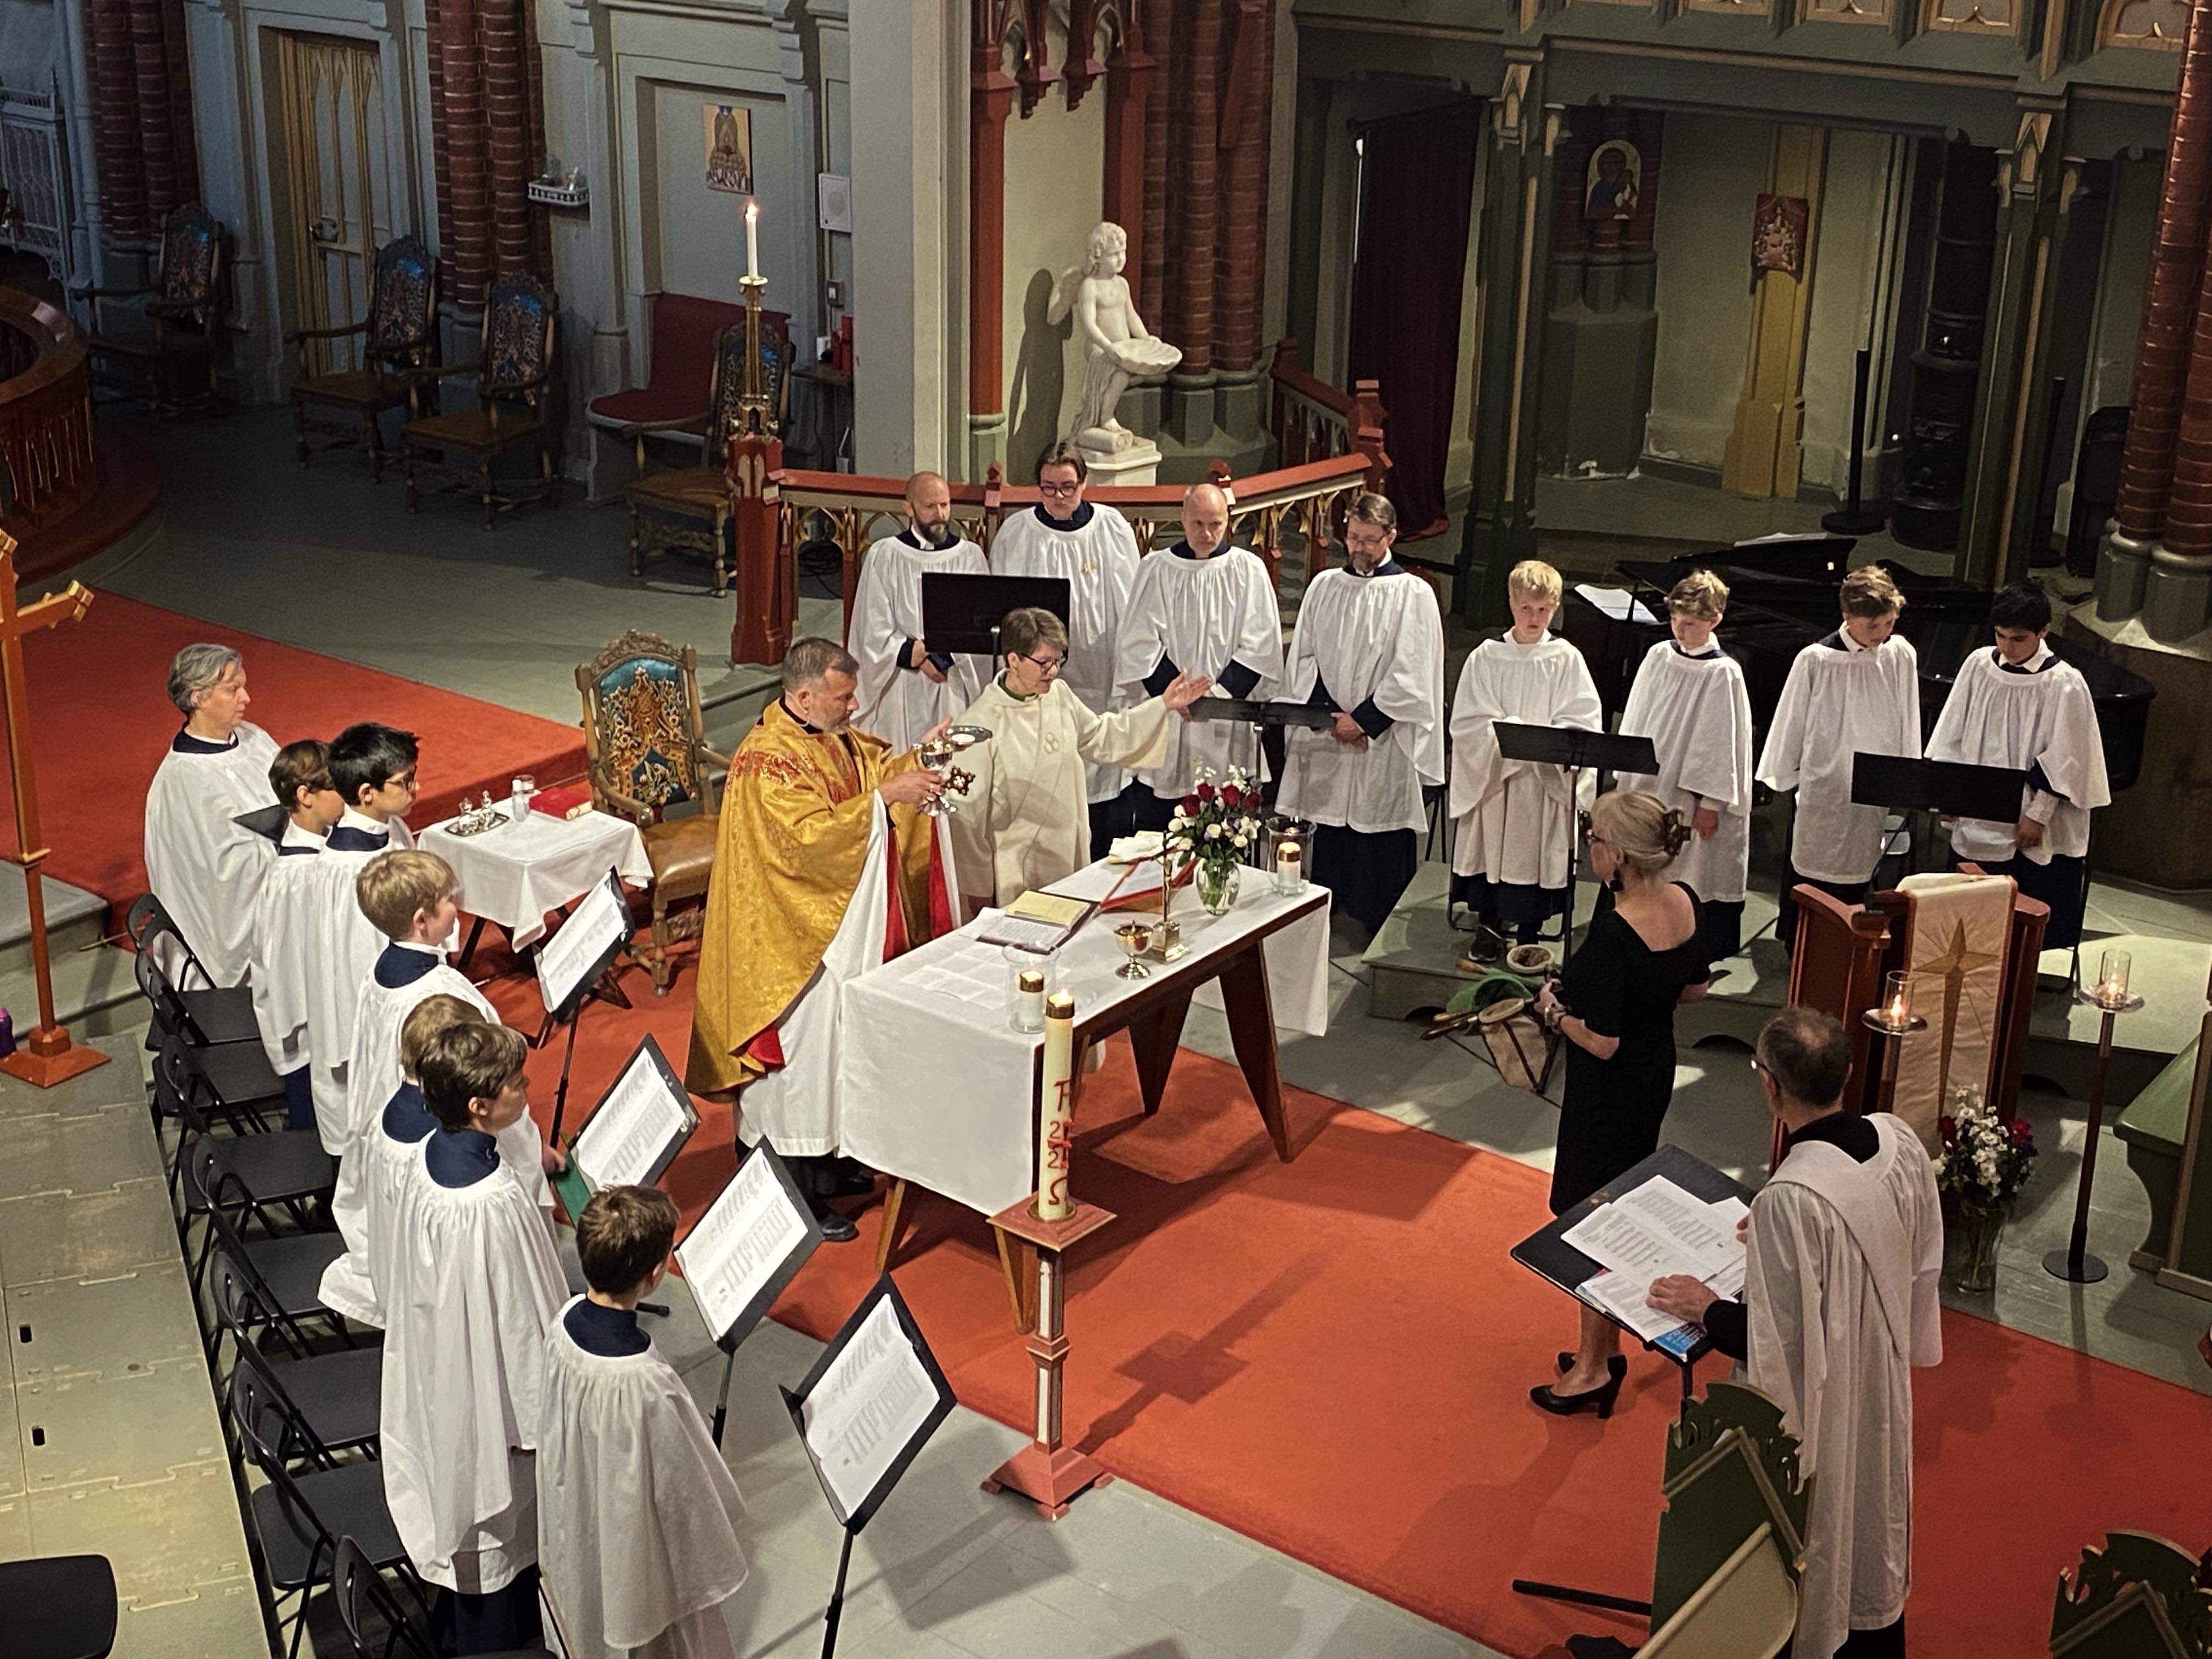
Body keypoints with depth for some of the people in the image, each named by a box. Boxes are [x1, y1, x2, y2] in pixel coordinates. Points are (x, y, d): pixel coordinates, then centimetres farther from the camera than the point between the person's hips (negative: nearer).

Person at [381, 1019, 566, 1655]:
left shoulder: (432, 1156, -9)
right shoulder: (495, 1203, -35)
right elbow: (518, 1317, -25)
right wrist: (539, 1412, -13)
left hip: (440, 1361, 8)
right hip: (489, 1384, -8)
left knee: (460, 1495, 27)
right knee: (498, 1506, 14)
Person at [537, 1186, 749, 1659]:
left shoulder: (567, 1322, -18)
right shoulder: (645, 1384, -40)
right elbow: (679, 1489, -25)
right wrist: (710, 1552, -8)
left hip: (580, 1519, 7)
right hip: (642, 1542, -7)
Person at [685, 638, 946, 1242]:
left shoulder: (837, 739, 4)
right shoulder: (768, 761, -23)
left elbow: (876, 763, 20)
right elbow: (810, 836, -31)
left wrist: (918, 757, -1)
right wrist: (886, 797, -30)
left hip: (848, 926, 10)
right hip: (798, 938, -10)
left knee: (839, 1043, 19)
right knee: (802, 1052, -1)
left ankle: (829, 1160, 34)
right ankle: (799, 1194, 10)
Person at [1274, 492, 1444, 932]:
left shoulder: (1413, 595, -3)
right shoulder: (1324, 587, 9)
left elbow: (1410, 676, -9)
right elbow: (1302, 660, 7)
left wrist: (1362, 720, -13)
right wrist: (1329, 715, -6)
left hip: (1383, 745, -4)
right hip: (1324, 744, 4)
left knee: (1382, 843, 0)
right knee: (1326, 841, 8)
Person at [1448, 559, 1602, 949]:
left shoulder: (1567, 660, -1)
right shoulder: (1486, 657, -1)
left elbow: (1584, 723, -5)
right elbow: (1467, 722, -5)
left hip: (1546, 783, 0)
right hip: (1492, 777, 0)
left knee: (1537, 863, 6)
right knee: (1490, 857, 7)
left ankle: (1528, 941, 19)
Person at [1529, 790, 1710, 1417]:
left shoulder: (1614, 931, -31)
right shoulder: (1685, 903, -6)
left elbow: (1602, 1042, -27)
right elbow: (1694, 988, 10)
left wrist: (1553, 1009, -10)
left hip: (1609, 1090, -8)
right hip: (1657, 1076, 8)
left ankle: (1593, 1369, 19)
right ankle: (1606, 1348, 36)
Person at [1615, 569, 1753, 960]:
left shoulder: (1723, 673, -11)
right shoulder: (1658, 656, 3)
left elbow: (1723, 740, -11)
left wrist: (1710, 802, -11)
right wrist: (1626, 776, 11)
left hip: (1687, 796, -5)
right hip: (1646, 787, 5)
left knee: (1690, 880, 1)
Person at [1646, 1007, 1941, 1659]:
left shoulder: (1790, 1200, -36)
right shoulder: (1900, 1143, -14)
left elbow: (1780, 1347, -28)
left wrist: (1705, 1309, -11)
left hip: (1817, 1414, -7)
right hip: (1884, 1386, 7)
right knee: (1871, 1535, 29)